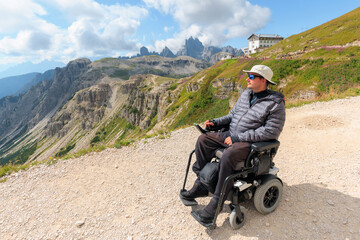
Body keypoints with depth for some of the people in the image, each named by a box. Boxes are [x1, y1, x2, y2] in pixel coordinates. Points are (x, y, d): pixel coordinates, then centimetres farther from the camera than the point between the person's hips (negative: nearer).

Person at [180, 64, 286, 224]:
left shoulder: (275, 103, -10)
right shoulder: (246, 94, 12)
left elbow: (271, 132, -18)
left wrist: (238, 137, -22)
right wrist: (215, 122, 4)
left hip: (251, 143, -7)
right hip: (231, 135, 8)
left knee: (228, 155, -35)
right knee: (203, 140, -8)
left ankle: (216, 203, -20)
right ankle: (201, 185, -1)